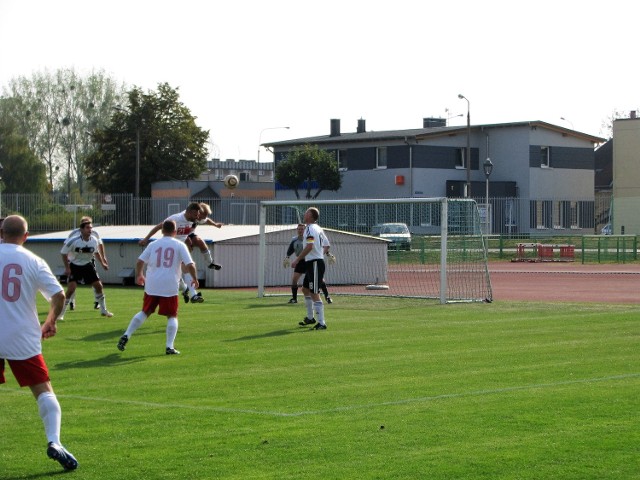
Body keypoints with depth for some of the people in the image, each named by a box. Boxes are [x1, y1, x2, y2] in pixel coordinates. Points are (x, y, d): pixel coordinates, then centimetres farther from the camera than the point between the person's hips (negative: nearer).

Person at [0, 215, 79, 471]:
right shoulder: (33, 261, 0)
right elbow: (58, 295, -5)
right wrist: (50, 321, 11)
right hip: (23, 340, -1)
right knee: (43, 390, 2)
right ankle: (54, 441, -14)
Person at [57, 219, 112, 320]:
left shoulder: (94, 240, -10)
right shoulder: (73, 241, -24)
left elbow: (96, 252, 12)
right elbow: (63, 253, -12)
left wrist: (102, 263, 10)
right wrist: (67, 268, -15)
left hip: (88, 265, 5)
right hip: (74, 265, -4)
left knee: (98, 285, 1)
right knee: (72, 287, -19)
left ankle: (103, 310, 20)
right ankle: (61, 313, -9)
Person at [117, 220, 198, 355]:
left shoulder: (153, 244, 8)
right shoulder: (180, 245, 1)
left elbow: (140, 261, 5)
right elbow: (190, 264, -7)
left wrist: (139, 275, 22)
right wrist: (195, 279, 9)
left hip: (151, 286, 3)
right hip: (170, 287, -3)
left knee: (145, 312, 17)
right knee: (172, 316, 9)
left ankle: (126, 336, 8)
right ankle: (170, 346, -1)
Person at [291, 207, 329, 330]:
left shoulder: (310, 228, -13)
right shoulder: (319, 229, 15)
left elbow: (309, 246, -24)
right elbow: (325, 245, 17)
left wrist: (297, 260, -21)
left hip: (314, 263, -10)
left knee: (314, 294, -11)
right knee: (305, 289, 23)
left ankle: (321, 323, -13)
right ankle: (310, 318, 32)